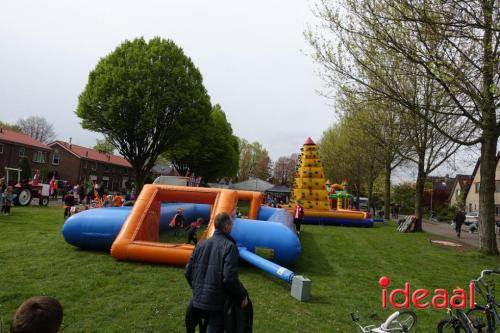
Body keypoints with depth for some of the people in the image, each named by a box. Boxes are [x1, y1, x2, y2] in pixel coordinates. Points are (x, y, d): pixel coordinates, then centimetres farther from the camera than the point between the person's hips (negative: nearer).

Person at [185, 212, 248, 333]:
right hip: (217, 303, -6)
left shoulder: (201, 244, 4)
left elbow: (188, 272, 8)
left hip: (197, 300, 6)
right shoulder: (229, 246, -15)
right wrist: (243, 295, -6)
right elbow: (229, 278, -21)